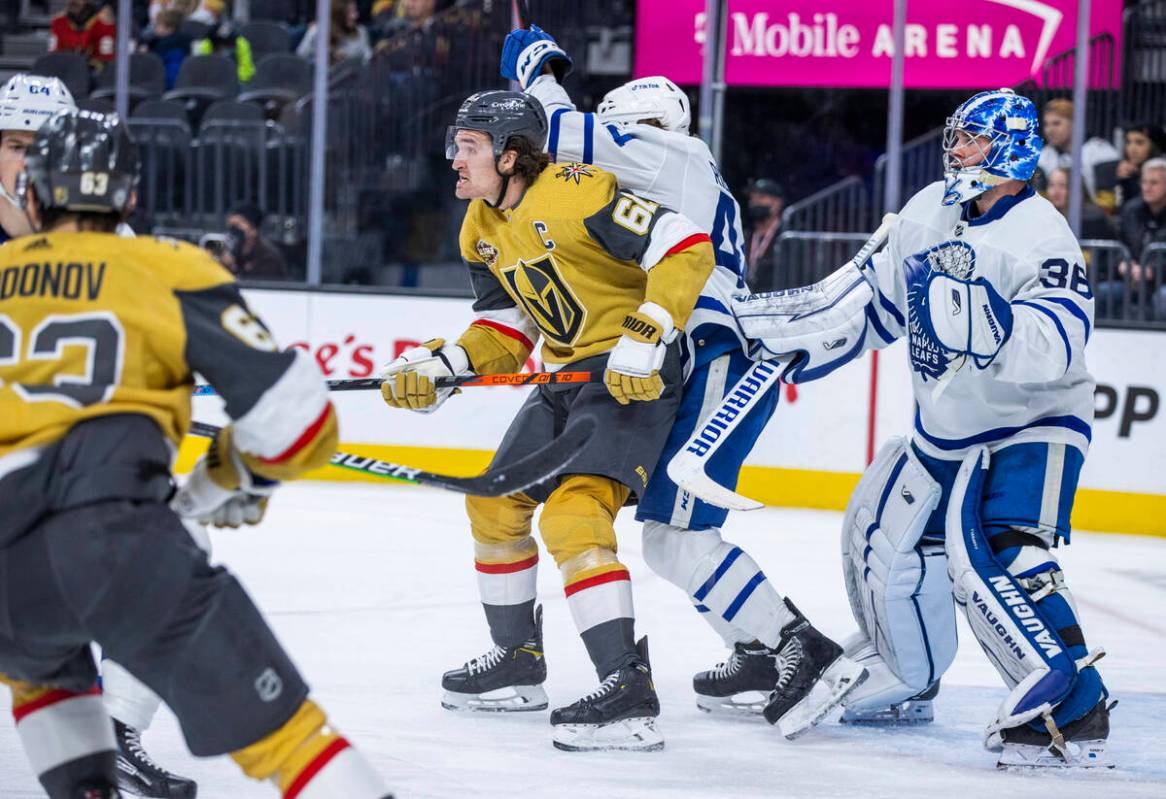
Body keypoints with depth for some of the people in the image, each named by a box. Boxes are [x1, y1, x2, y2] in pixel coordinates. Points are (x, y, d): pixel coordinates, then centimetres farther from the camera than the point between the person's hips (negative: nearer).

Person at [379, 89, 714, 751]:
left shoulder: (576, 193, -22)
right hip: (567, 375, 10)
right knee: (496, 502, 16)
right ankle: (518, 663, 33)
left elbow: (688, 249, -25)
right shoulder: (483, 231, 8)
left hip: (635, 373, -10)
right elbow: (505, 332, 12)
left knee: (573, 516, -25)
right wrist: (437, 367, -4)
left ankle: (628, 690, -28)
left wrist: (644, 338, -30)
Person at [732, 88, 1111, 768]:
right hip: (948, 426, 9)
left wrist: (984, 314, -48)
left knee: (991, 555, -28)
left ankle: (1075, 715, -30)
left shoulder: (1040, 235, -23)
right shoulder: (931, 211, 1)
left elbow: (1056, 348, -36)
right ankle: (905, 675, 39)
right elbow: (871, 297, 13)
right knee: (882, 530, 16)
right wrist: (771, 324, 10)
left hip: (1032, 427, -9)